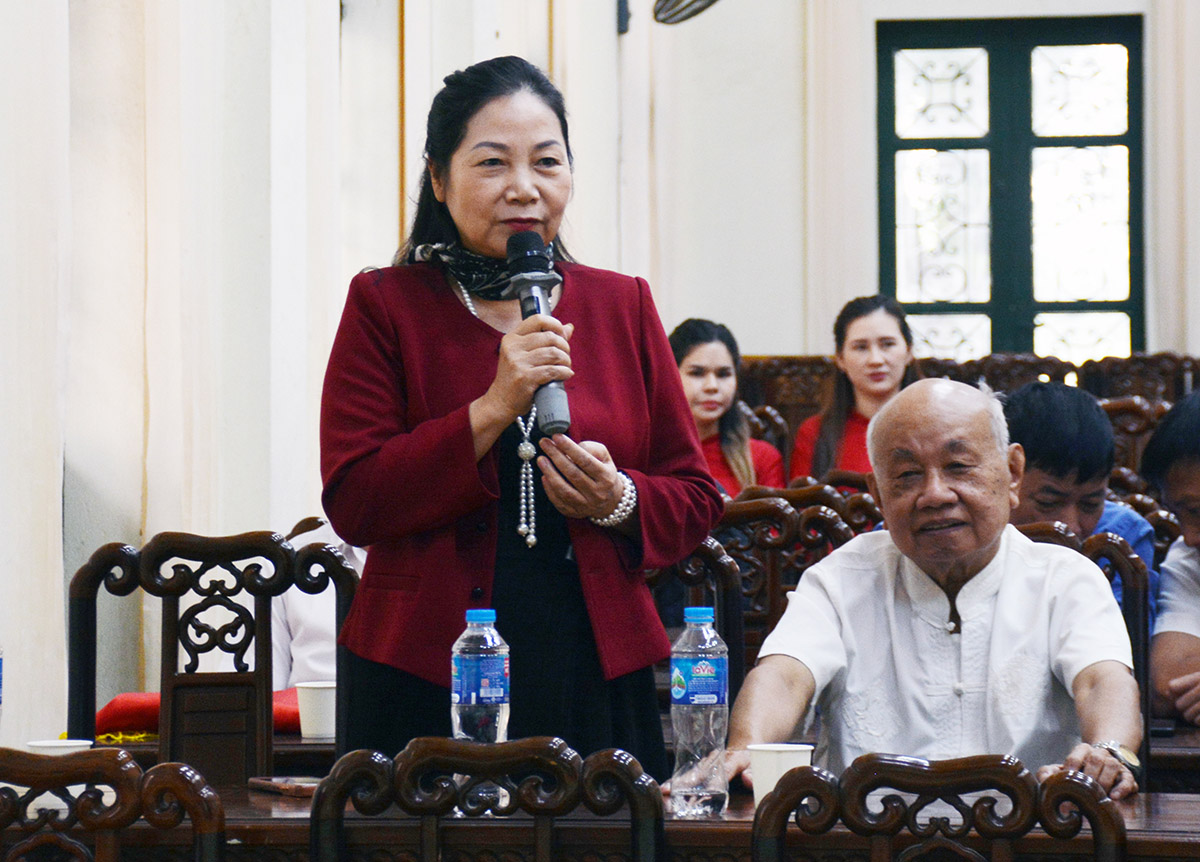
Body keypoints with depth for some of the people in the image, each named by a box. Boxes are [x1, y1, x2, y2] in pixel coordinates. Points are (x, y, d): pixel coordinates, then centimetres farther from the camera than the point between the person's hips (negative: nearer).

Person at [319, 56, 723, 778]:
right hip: (429, 685, -2)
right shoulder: (385, 306, 2)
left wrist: (618, 501, -10)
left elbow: (696, 500, 12)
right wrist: (493, 409, -17)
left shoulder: (622, 305, 11)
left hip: (599, 683, 2)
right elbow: (353, 503, -8)